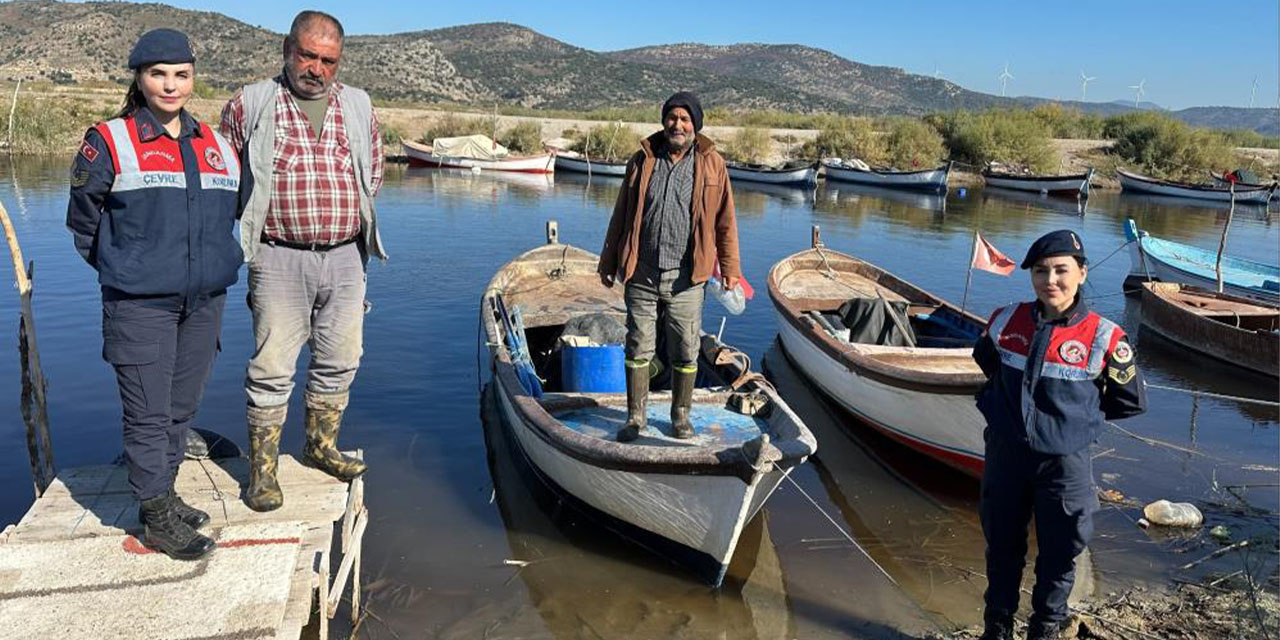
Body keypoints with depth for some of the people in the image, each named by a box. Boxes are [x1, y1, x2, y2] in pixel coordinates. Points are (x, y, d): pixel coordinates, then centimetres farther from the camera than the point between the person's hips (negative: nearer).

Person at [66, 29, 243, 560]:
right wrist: (125, 271, 10)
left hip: (205, 302, 5)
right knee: (148, 413, 0)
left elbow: (233, 214, 22)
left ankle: (163, 492, 30)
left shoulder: (217, 146, 10)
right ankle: (156, 516, 11)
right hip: (140, 306, -4)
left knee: (182, 407, 14)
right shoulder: (109, 142, -3)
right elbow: (83, 222, 5)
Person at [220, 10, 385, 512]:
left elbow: (373, 174, 22)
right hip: (280, 259, -3)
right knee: (272, 369, -2)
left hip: (345, 257, 4)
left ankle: (320, 446, 29)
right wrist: (256, 224, 6)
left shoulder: (359, 108, 10)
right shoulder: (249, 105, 0)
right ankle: (262, 468, 10)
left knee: (339, 361, 11)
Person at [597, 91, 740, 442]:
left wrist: (729, 268, 4)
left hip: (685, 278, -1)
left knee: (686, 352, 6)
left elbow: (725, 221, 5)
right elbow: (621, 216, 12)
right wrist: (608, 262, 13)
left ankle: (681, 415, 24)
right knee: (638, 349, 7)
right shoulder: (642, 160, 6)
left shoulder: (711, 164, 2)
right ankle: (636, 416, 20)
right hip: (641, 275, 1)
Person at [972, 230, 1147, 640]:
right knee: (1002, 549, 18)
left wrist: (1079, 413, 1)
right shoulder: (1007, 322, -5)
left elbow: (1131, 402, 0)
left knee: (1059, 556, 13)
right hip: (1004, 456, 3)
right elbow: (985, 359, 18)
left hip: (1064, 464, -2)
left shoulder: (1103, 338, -13)